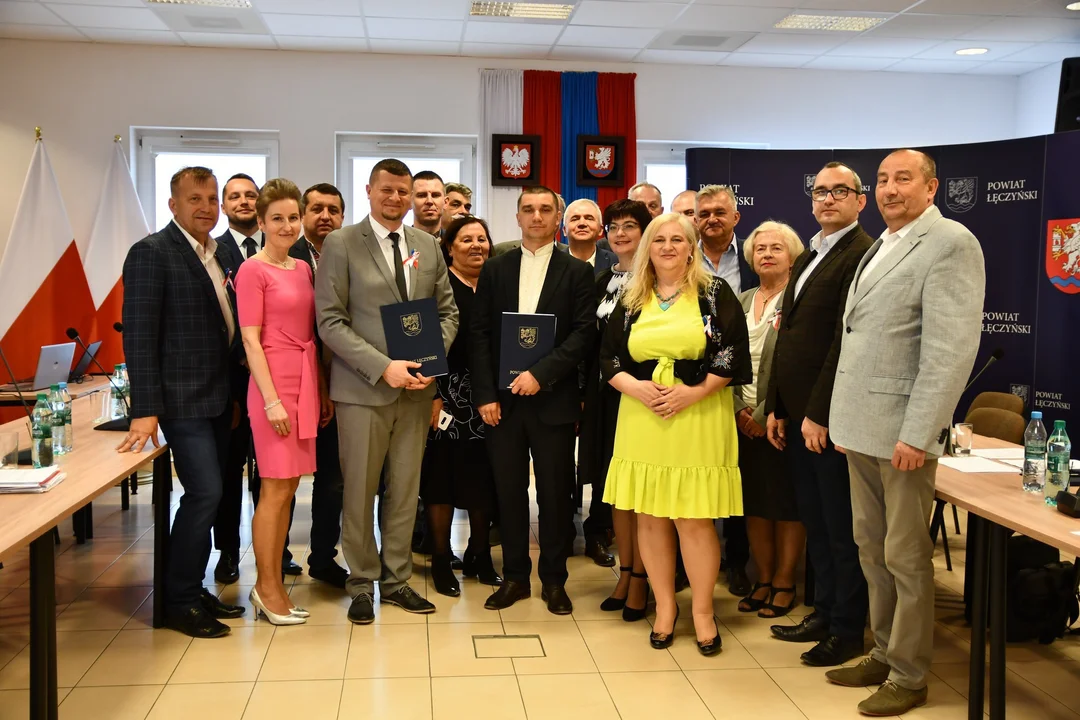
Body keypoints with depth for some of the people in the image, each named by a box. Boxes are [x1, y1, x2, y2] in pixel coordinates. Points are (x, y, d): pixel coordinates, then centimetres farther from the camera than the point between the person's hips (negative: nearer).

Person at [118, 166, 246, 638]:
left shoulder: (221, 255, 12)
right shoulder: (151, 253, -10)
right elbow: (139, 334, -15)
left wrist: (235, 391, 15)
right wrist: (145, 409, -19)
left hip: (218, 398, 8)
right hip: (182, 399, -7)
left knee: (206, 495, 12)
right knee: (205, 493, -10)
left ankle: (192, 588, 25)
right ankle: (179, 603, 5)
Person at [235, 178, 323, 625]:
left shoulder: (302, 269, 13)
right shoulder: (253, 271, -7)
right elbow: (250, 340, -11)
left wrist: (322, 389, 12)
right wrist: (271, 399, -17)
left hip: (306, 382, 7)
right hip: (273, 383, -7)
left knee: (287, 489, 10)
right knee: (276, 489, -3)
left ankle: (273, 586, 18)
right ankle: (267, 588, 9)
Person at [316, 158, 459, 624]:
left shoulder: (428, 246, 10)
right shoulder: (341, 244, -4)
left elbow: (447, 311, 13)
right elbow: (330, 321, -9)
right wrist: (383, 367, -17)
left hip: (416, 387, 4)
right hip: (363, 388, -4)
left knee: (405, 489, 10)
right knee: (360, 490, 4)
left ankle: (396, 580, 24)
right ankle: (362, 584, 20)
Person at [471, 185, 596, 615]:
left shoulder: (577, 272, 3)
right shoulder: (495, 269, 9)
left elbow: (584, 333, -5)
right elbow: (480, 334, 4)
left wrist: (541, 373, -16)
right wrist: (485, 395, -4)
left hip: (553, 399, -2)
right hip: (503, 399, 2)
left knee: (556, 494, 6)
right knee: (508, 491, 8)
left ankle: (554, 580, 20)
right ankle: (514, 576, 22)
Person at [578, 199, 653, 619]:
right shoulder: (603, 281, 14)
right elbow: (594, 342, 14)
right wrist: (586, 392, 9)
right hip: (606, 392, 6)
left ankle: (641, 578, 10)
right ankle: (625, 573, 20)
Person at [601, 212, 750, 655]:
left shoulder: (714, 293, 2)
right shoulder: (631, 301, 11)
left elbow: (734, 352, -4)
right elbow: (608, 357, 9)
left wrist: (694, 391, -14)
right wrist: (634, 386, -10)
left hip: (699, 418, -3)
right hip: (642, 419, 3)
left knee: (694, 518, -2)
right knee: (650, 516, 5)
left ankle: (703, 611, 12)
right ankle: (664, 606, 19)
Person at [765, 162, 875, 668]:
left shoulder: (861, 255, -12)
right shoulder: (808, 259, 18)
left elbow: (846, 341, -18)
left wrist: (818, 413, -19)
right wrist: (776, 408, 14)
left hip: (831, 417, -8)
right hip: (797, 415, 8)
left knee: (841, 528, 4)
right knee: (814, 522, 15)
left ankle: (847, 631, 16)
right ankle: (823, 613, 27)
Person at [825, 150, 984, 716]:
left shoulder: (950, 243, -10)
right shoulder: (880, 247, 17)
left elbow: (953, 347, -17)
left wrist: (917, 434, -20)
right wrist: (845, 419, 12)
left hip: (902, 430, -8)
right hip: (861, 426, 8)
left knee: (906, 558, 2)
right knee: (871, 549, 16)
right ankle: (883, 654, 30)